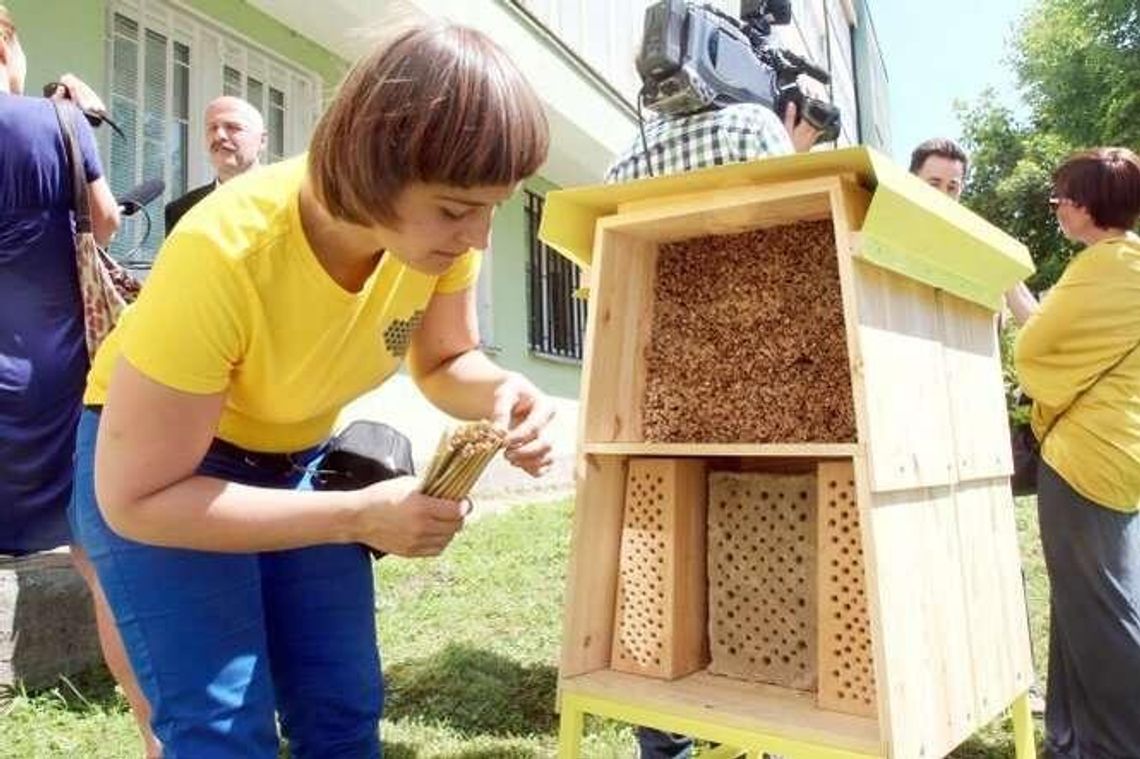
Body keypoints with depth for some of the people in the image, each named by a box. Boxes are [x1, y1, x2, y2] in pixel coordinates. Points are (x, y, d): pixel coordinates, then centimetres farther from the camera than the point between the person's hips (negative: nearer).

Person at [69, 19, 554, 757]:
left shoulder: (440, 230, -21)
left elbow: (445, 361, -3)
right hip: (148, 465, -4)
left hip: (296, 457, 5)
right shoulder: (223, 254, -36)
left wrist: (500, 392, -27)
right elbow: (135, 500, -28)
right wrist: (358, 516, -33)